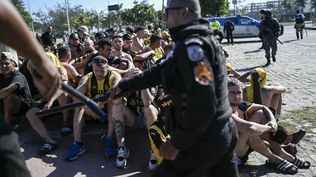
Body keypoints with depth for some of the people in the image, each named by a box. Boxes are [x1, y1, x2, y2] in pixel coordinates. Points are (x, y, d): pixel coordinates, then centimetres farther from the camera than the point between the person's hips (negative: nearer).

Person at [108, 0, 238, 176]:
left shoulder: (192, 45, -21)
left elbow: (201, 103, -31)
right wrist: (124, 86, 17)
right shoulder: (200, 39, 12)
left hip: (204, 140, -9)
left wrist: (176, 143, -20)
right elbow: (160, 71, 15)